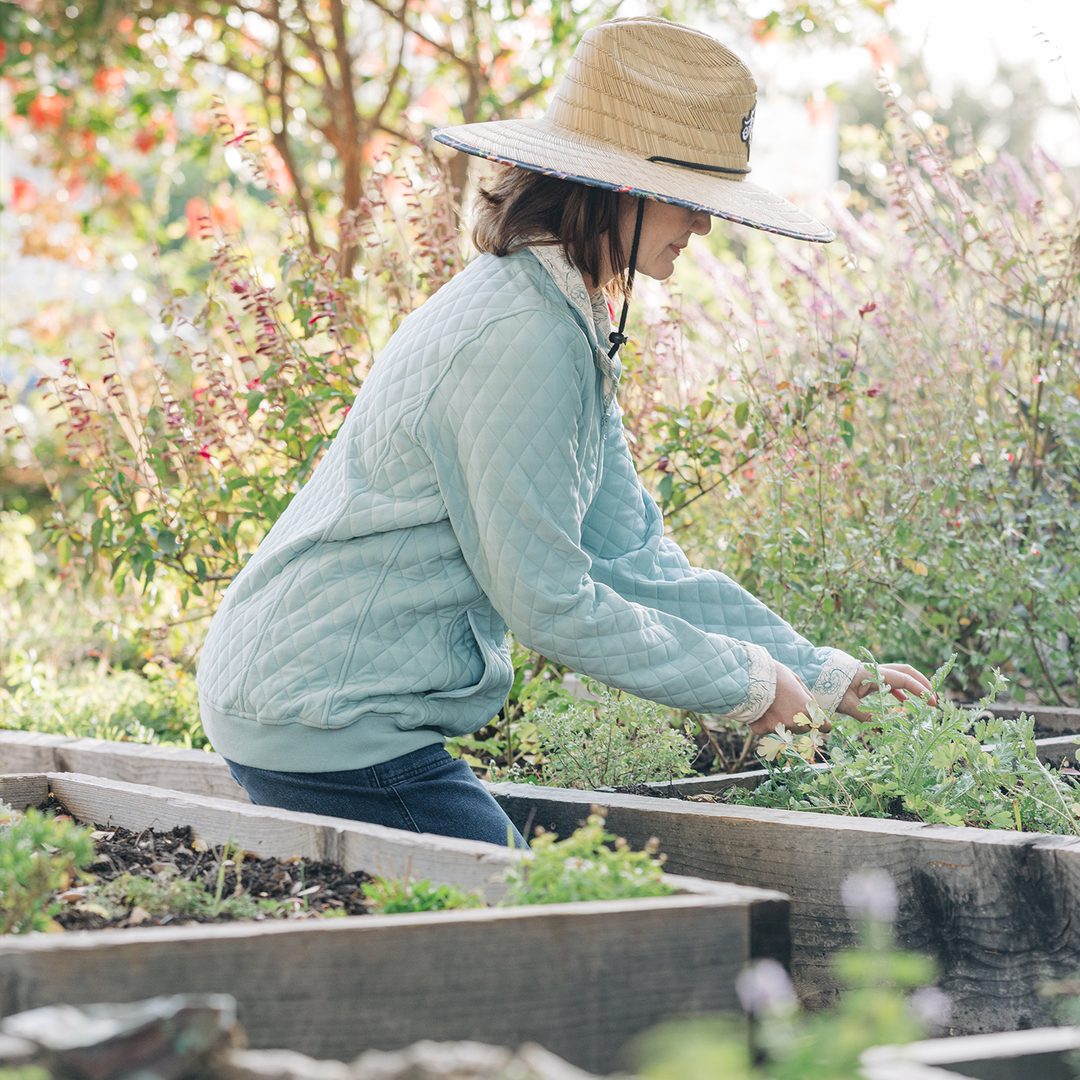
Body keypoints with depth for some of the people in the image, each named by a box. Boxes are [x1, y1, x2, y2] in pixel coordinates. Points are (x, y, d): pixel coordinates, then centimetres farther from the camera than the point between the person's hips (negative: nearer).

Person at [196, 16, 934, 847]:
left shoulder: (568, 326, 10)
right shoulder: (523, 340, -21)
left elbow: (635, 557, 10)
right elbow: (549, 602, -19)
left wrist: (824, 677, 7)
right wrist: (746, 682, -9)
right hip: (327, 718, -10)